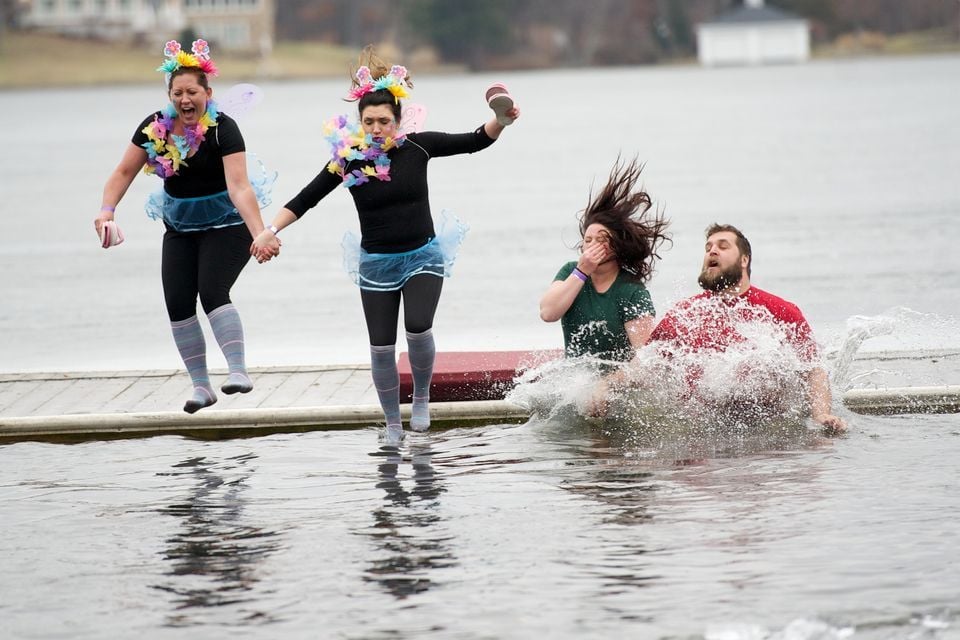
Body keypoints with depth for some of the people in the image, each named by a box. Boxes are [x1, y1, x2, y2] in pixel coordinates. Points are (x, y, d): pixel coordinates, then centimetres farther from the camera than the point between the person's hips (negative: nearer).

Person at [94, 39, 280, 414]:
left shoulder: (223, 129, -22)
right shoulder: (155, 128, -7)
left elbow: (239, 186, -32)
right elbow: (124, 172, -4)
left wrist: (259, 234, -44)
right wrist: (107, 210, -22)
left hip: (226, 225, -5)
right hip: (180, 228, 5)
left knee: (212, 292, -25)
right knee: (178, 303, -5)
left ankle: (238, 370, -26)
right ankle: (201, 386, 5)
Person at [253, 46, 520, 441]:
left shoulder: (417, 147, -8)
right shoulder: (347, 160, -7)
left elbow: (474, 142, -6)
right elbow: (305, 200, -3)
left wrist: (500, 122, -26)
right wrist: (270, 231, -14)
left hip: (422, 256, -1)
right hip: (377, 263, 1)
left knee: (418, 328, -23)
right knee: (381, 347, -2)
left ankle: (421, 397, 4)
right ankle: (392, 424, 18)